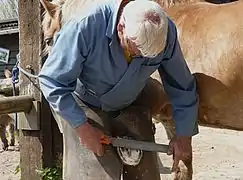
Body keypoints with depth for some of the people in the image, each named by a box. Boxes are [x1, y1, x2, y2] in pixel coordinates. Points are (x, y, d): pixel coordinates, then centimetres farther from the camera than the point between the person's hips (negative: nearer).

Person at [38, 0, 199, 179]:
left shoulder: (166, 31, -25)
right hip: (82, 106, -3)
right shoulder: (85, 26, -37)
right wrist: (82, 127, -28)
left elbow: (182, 85, -9)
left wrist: (184, 134, -7)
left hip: (130, 108, 3)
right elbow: (52, 81, -26)